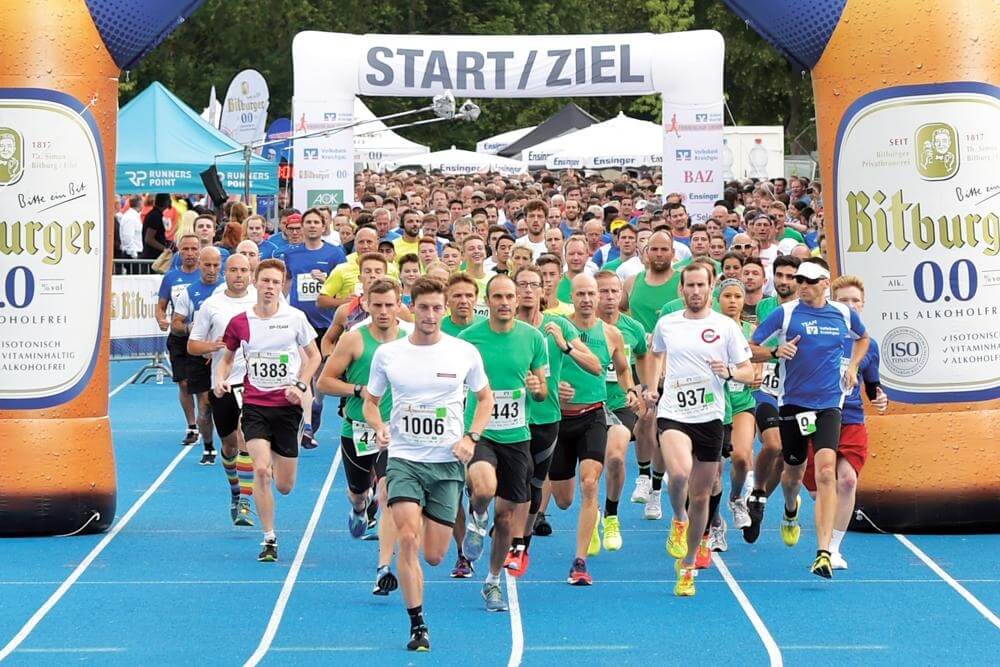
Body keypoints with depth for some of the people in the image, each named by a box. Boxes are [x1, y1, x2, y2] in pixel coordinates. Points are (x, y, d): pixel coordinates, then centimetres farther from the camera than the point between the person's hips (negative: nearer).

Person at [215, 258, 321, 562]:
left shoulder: (295, 318, -3)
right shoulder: (239, 322, 0)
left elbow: (314, 356, 8)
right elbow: (227, 357, 15)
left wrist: (301, 385, -6)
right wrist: (221, 379, -6)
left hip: (287, 405, 0)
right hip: (254, 404, 0)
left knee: (284, 486, 5)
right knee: (261, 470, -20)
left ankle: (278, 460, 45)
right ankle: (269, 539, -8)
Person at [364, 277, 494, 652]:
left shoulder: (465, 353, -1)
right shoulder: (387, 353, 0)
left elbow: (485, 398, 13)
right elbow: (371, 400, 12)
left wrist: (471, 438, -3)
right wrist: (378, 427, -9)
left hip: (448, 462, 0)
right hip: (403, 458, 0)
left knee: (434, 556, 2)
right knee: (408, 540, -19)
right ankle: (417, 626, -9)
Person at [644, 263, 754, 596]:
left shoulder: (726, 326, 2)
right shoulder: (666, 324, 7)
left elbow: (748, 372, 6)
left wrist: (728, 372, -15)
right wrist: (652, 386, 15)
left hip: (710, 418, 1)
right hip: (673, 414, -1)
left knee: (700, 496, 7)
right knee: (679, 473, -30)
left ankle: (687, 567, 23)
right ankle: (678, 520, 3)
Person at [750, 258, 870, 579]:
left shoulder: (844, 314, 5)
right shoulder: (786, 312, -3)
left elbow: (863, 338, 28)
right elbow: (749, 347, -2)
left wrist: (852, 366, 12)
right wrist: (777, 351, -20)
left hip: (829, 404, 0)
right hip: (792, 403, 0)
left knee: (826, 473, -18)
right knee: (794, 473, 15)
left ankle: (823, 553, -22)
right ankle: (791, 512, 53)